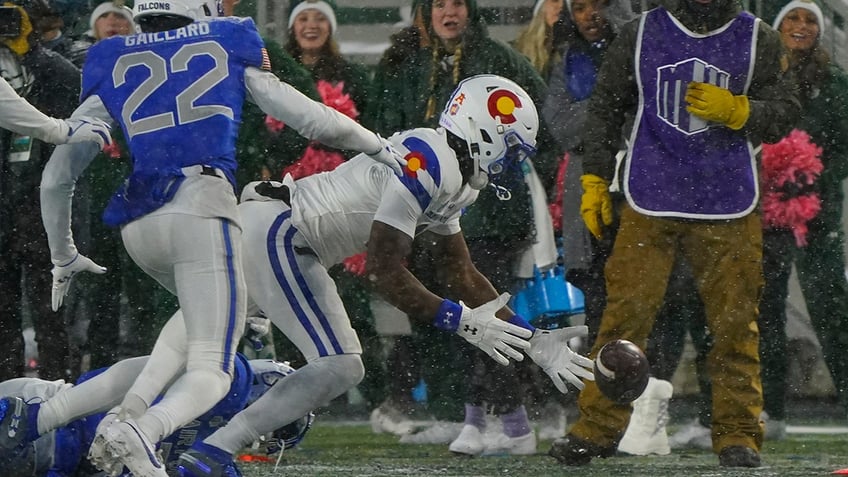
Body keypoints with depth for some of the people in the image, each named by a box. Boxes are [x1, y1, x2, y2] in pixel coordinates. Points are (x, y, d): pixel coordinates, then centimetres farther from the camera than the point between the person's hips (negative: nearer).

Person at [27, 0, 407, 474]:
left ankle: (130, 411, 10)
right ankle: (141, 432, -35)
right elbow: (311, 117, 17)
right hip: (200, 208, -4)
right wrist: (380, 148, 34)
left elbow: (56, 178, 22)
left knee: (206, 310, 32)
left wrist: (64, 255, 35)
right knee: (210, 371, -3)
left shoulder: (111, 67, 21)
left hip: (138, 223, 4)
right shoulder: (230, 46, 17)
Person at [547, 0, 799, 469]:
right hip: (649, 203, 0)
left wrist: (734, 111, -15)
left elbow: (784, 112, 3)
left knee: (734, 320, 0)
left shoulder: (759, 41, 5)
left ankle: (738, 434, 8)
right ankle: (597, 426, 1)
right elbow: (605, 106, 14)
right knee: (627, 311, -6)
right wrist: (594, 178, 9)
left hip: (729, 206, 0)